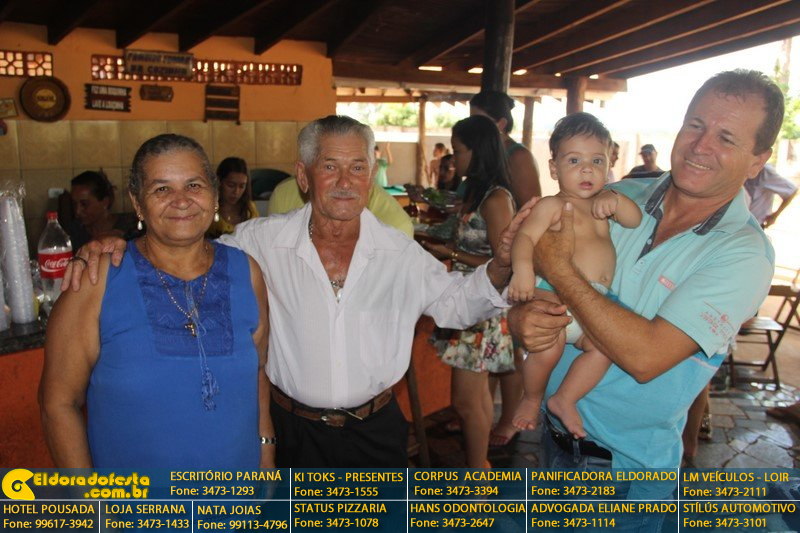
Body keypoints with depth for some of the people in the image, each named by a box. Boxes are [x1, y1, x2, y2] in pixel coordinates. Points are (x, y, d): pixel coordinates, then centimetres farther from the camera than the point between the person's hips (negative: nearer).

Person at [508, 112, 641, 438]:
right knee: (549, 347, -26)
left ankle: (564, 399, 2)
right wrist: (522, 268, -34)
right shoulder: (552, 205, -1)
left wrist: (616, 200, -10)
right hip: (555, 292, -7)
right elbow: (525, 235, -14)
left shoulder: (602, 202, 21)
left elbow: (635, 220, 10)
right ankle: (532, 398, 4)